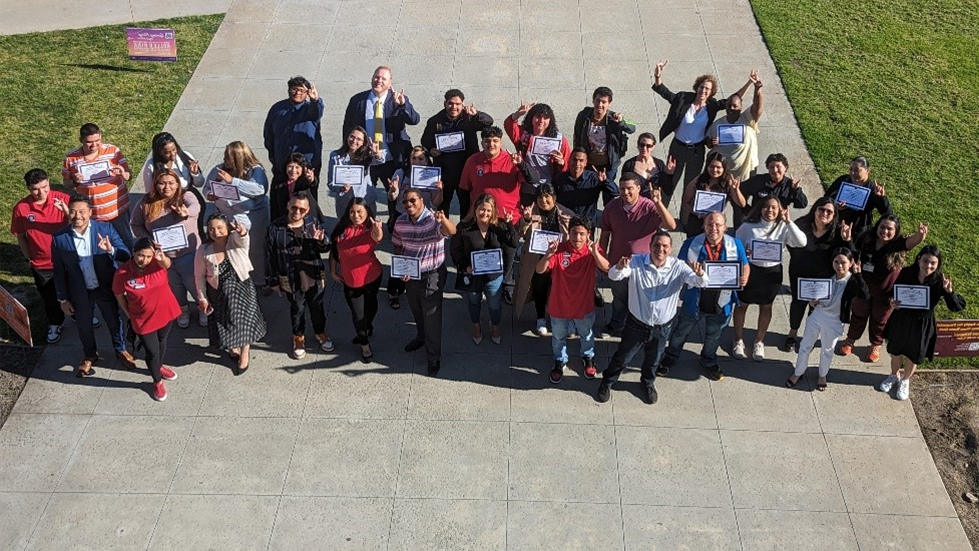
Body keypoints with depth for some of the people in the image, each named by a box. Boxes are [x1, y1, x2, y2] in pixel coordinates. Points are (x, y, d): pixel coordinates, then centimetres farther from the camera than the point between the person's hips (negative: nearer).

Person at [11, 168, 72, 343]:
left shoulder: (62, 199, -18)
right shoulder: (21, 208, -15)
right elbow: (20, 236, -2)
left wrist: (67, 211, -36)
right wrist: (29, 258, 3)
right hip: (41, 264, 0)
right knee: (49, 297, 20)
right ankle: (55, 323, 46)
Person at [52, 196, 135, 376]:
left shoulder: (106, 229, -16)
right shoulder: (59, 238, -14)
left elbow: (126, 255, -16)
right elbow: (59, 271, -5)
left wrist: (111, 250, -37)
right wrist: (63, 299, -2)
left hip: (106, 288, 0)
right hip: (80, 293, 0)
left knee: (114, 320, 21)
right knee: (84, 325, 22)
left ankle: (121, 350, 48)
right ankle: (89, 355, 49)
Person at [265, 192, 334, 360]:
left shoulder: (313, 222, -12)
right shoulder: (276, 228, -16)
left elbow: (325, 249, -4)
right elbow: (270, 257, -7)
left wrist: (321, 241, -27)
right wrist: (273, 281, -3)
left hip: (314, 276, 1)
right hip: (291, 279, -1)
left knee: (317, 306, 21)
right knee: (297, 309, 19)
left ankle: (320, 332, 46)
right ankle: (298, 336, 43)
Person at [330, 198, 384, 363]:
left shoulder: (370, 229, -21)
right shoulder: (341, 228, -11)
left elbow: (377, 237, -47)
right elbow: (334, 251, 2)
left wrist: (378, 230, -70)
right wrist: (333, 272, 2)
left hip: (371, 277, -1)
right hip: (349, 280, 1)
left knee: (370, 306, 24)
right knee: (357, 314, 6)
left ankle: (366, 329, 54)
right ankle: (365, 345, 28)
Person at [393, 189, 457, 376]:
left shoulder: (434, 219, -25)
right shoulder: (400, 222, -8)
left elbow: (451, 231, -45)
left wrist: (444, 219, -67)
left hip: (432, 276, -5)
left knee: (432, 316, 5)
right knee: (416, 310, 27)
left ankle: (434, 357, 21)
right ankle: (421, 337, 55)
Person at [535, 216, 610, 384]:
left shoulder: (593, 250, -17)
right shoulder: (559, 249, -20)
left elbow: (606, 268, -32)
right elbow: (539, 270, -26)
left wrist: (595, 253, -49)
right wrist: (548, 255, -45)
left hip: (584, 306, 1)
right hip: (559, 306, -1)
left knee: (587, 335, 27)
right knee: (558, 337, 23)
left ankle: (588, 358, 55)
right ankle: (560, 362, 49)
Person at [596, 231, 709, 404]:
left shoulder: (679, 267, -16)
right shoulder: (636, 262, -19)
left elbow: (701, 282, -23)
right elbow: (613, 276, -28)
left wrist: (699, 273, -49)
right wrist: (620, 267, -53)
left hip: (662, 327, 2)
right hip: (636, 324, -2)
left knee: (653, 360, 26)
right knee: (622, 357, 17)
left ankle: (648, 383, 56)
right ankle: (607, 382, 44)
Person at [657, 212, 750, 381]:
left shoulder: (735, 244, -10)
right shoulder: (691, 244, -15)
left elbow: (745, 265, 2)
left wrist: (744, 278, -20)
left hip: (721, 302, 2)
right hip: (694, 301, -1)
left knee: (714, 335, 26)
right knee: (681, 331, 21)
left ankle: (709, 361, 52)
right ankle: (670, 357, 46)